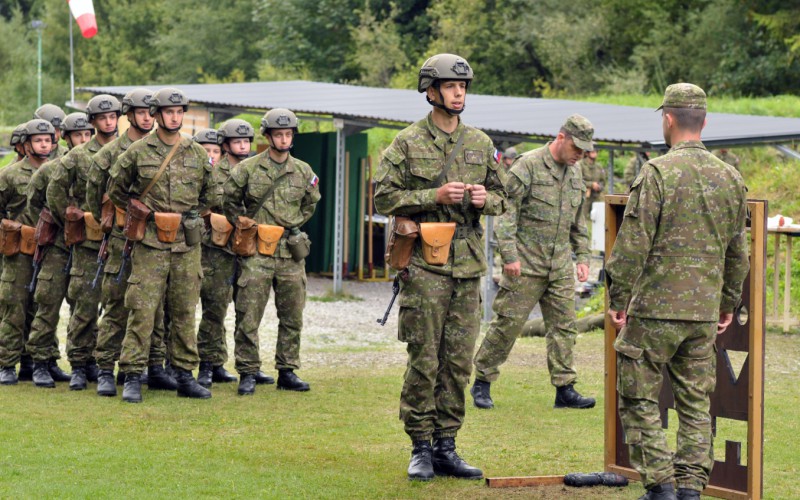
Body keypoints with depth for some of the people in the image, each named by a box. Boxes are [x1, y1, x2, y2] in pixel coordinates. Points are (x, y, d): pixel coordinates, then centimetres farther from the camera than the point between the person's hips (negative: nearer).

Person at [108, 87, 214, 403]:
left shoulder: (198, 154, 9)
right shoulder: (138, 152, 1)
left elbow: (208, 193, 22)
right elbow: (116, 191, 9)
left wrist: (192, 215, 12)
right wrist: (144, 212, 6)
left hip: (187, 246, 3)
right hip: (150, 244, -3)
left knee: (184, 313, 7)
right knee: (142, 312, -6)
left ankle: (185, 376, 14)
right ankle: (132, 378, -3)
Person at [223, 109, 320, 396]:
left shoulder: (303, 171, 8)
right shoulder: (247, 169, -1)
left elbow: (310, 204, 24)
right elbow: (229, 201, 9)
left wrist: (292, 223, 14)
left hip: (291, 253, 3)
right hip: (256, 252, -3)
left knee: (292, 318, 7)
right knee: (248, 317, -4)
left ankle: (287, 372, 17)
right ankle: (248, 374, 2)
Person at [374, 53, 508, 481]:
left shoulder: (480, 144, 12)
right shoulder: (408, 143, -1)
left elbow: (501, 196, 19)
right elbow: (384, 197, -5)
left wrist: (486, 199, -4)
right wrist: (434, 196, -15)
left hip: (468, 266, 4)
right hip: (424, 264, -4)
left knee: (458, 361, 6)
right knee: (424, 361, -3)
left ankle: (446, 446, 14)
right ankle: (421, 449, 5)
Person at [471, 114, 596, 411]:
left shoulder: (575, 173, 13)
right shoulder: (528, 166, -11)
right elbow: (506, 212, -13)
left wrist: (582, 257, 16)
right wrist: (509, 255, -18)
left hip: (560, 266, 7)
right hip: (526, 264, -7)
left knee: (563, 326, 5)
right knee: (508, 323, -2)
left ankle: (565, 389, 9)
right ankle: (482, 383, 9)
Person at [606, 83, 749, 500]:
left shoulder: (658, 172, -12)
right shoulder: (730, 178, 8)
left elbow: (633, 244, -13)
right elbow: (738, 250, 15)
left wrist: (617, 298, -5)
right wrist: (729, 302, 25)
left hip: (655, 308, -6)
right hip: (705, 312, 6)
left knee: (639, 398, 3)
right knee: (696, 404, 11)